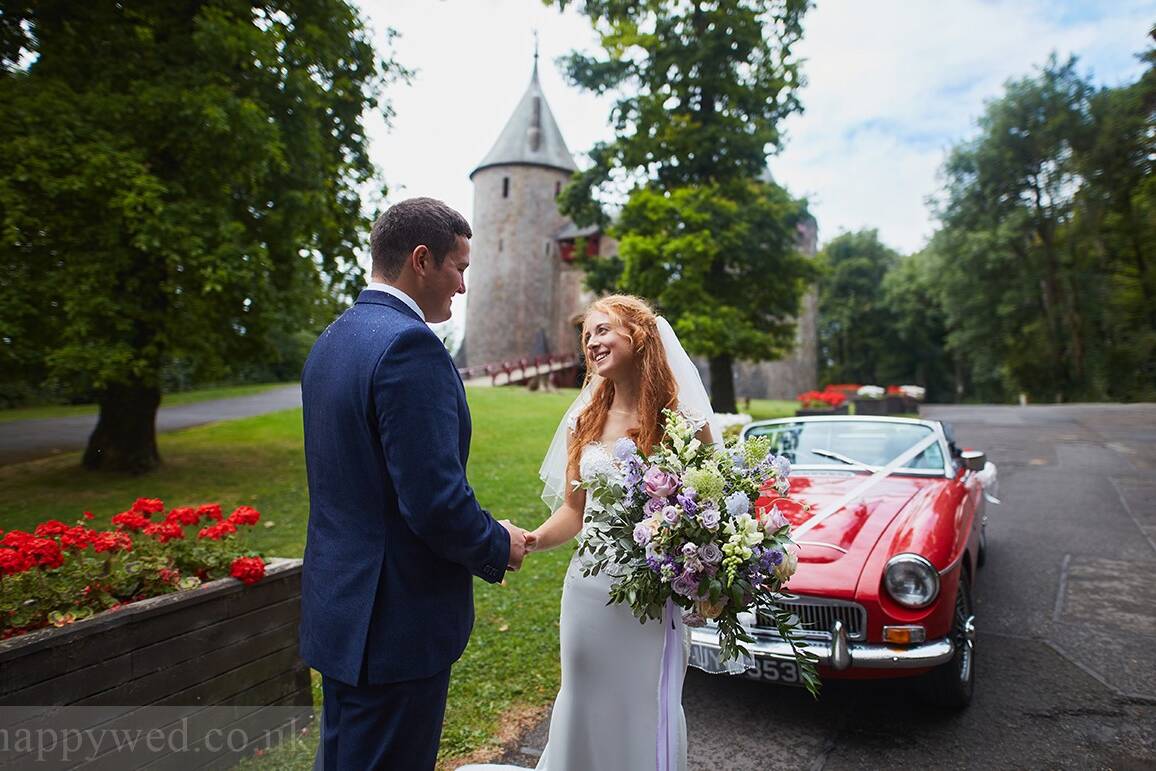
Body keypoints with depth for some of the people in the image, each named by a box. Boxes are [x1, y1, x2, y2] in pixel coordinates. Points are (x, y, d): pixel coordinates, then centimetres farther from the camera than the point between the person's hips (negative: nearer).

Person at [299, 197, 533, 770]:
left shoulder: (330, 341, 9)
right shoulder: (409, 344, -22)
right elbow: (434, 499, -26)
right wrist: (498, 547, -7)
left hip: (338, 603, 9)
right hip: (396, 618, -9)